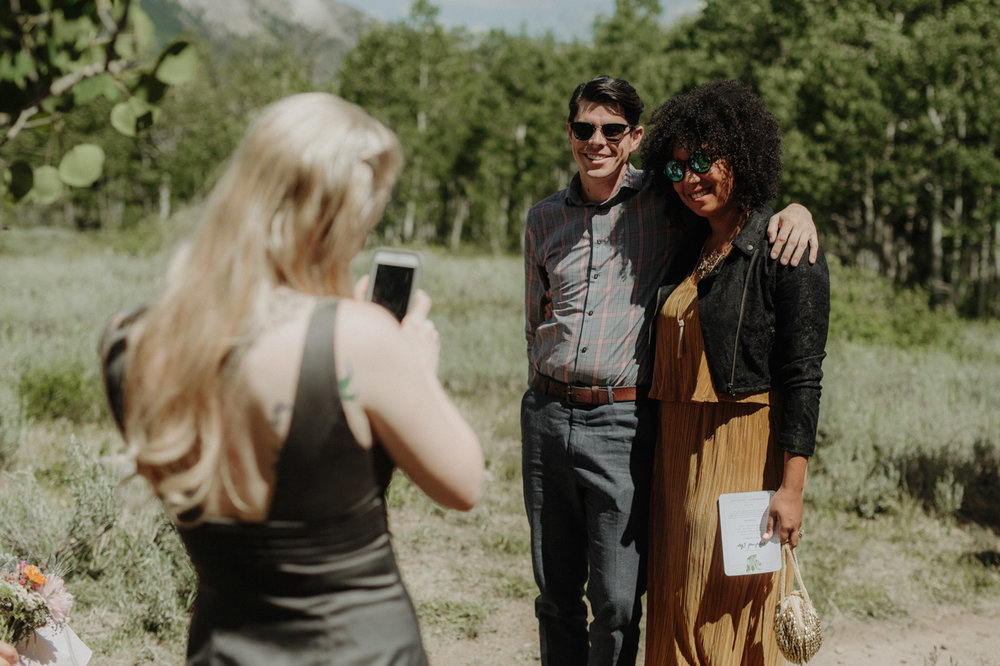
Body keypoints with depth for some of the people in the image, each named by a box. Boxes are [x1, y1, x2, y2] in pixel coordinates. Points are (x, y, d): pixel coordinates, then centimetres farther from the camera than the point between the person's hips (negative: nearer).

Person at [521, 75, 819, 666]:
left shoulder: (663, 202, 1)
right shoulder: (544, 219, 13)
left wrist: (797, 208, -14)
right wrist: (549, 386, 12)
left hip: (623, 422, -4)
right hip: (546, 415, 4)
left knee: (618, 603, -4)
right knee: (555, 595, 11)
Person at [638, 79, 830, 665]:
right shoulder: (688, 252, 14)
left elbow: (803, 375, -13)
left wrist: (791, 487, -17)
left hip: (745, 454, -7)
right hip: (679, 454, 7)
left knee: (733, 619, -3)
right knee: (677, 616, 10)